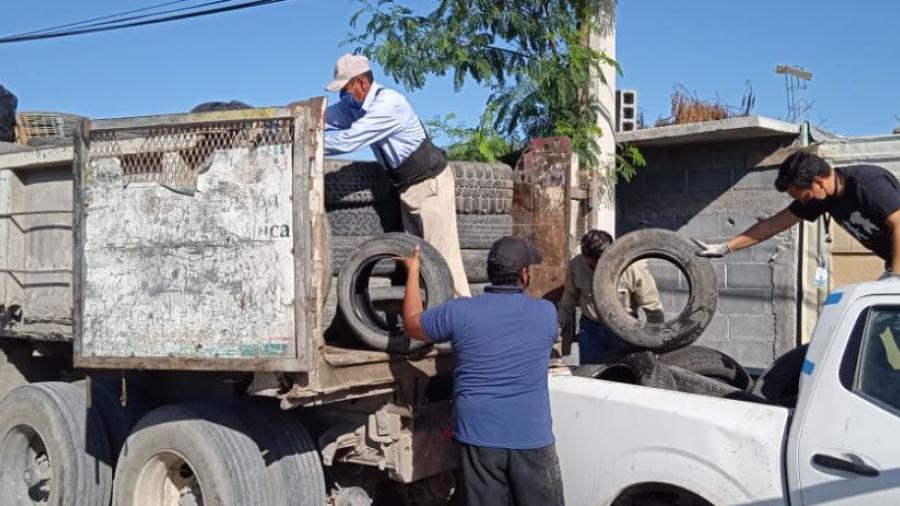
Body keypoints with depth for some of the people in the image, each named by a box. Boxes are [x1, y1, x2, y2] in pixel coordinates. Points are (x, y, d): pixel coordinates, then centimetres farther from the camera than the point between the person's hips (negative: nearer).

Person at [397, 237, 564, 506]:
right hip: (532, 438, 0)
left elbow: (412, 323, 11)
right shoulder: (546, 313, -2)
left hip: (479, 436, 0)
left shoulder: (459, 312, -6)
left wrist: (413, 272, 23)